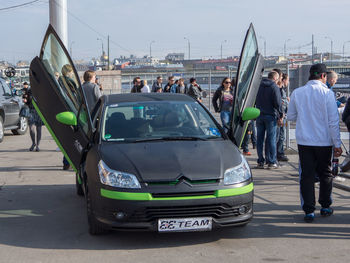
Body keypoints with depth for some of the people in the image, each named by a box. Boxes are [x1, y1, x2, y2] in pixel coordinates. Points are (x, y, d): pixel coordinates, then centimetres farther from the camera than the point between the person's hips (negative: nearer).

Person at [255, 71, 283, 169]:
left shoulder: (259, 86, 9)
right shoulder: (274, 87, -8)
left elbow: (256, 101, 12)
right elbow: (278, 102, -12)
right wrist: (280, 115, -3)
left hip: (259, 116, 5)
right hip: (270, 116, -5)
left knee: (260, 138, 7)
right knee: (271, 139, 0)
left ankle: (260, 161, 8)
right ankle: (271, 162, 3)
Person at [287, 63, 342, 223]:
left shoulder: (297, 93, 0)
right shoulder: (327, 93, -9)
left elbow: (290, 117, 9)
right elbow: (333, 121, -9)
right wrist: (337, 144, -3)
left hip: (304, 141, 2)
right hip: (324, 141, -2)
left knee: (306, 175, 5)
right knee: (325, 173, 15)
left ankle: (309, 211, 4)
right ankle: (325, 207, 25)